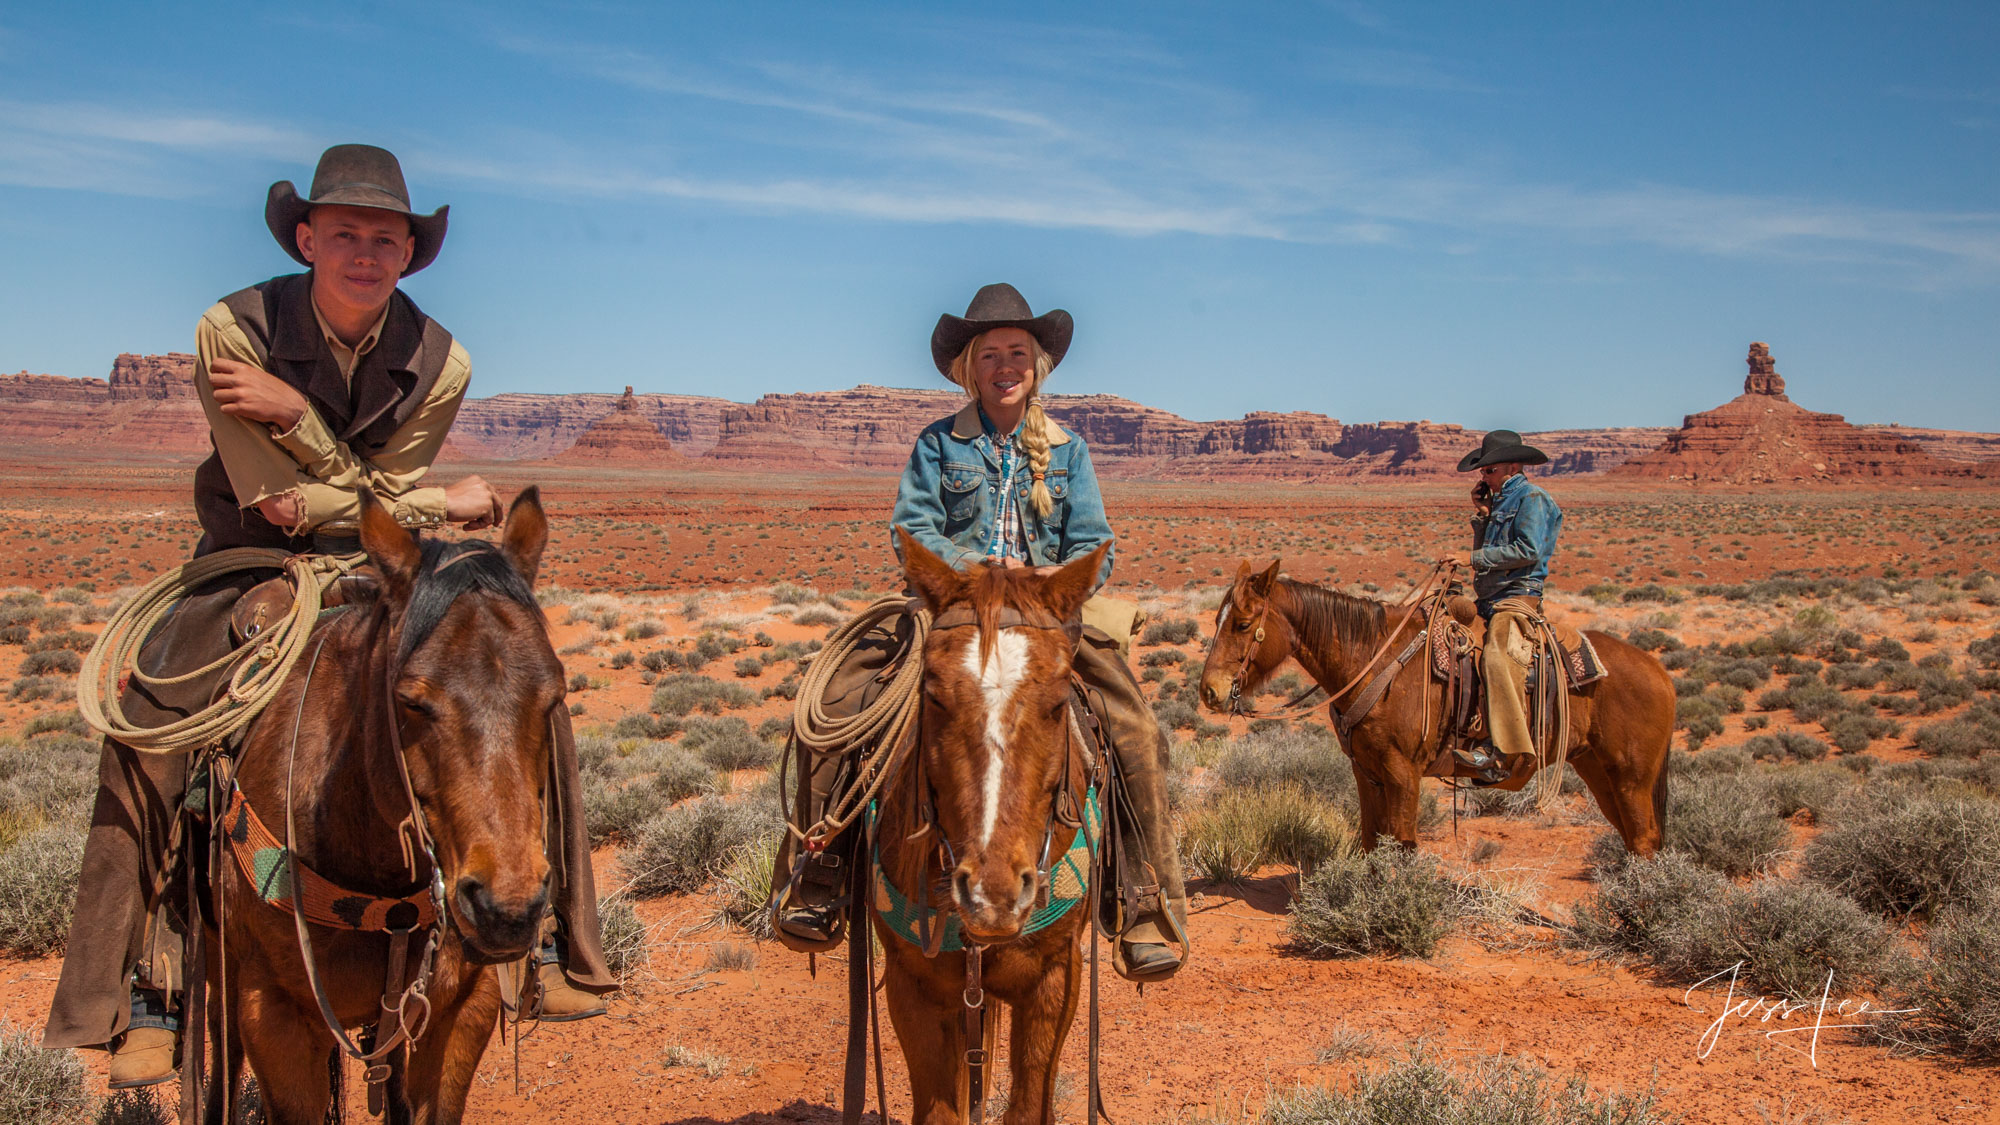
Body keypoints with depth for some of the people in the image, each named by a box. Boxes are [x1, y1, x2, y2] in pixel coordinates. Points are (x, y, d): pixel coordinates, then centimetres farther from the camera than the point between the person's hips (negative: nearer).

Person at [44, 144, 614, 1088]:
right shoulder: (233, 330, -16)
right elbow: (272, 503, -17)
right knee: (153, 722, -24)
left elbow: (381, 499, -8)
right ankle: (150, 996, -13)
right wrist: (438, 507, -16)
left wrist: (294, 412, -24)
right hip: (250, 571, -2)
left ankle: (543, 942, 1)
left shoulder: (437, 363, -8)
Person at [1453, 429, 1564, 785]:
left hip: (1518, 595, -10)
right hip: (1488, 599, 10)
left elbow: (1529, 551, -16)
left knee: (1500, 656, -31)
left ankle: (1502, 754, -40)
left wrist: (1477, 557, -11)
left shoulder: (1531, 499, -4)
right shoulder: (1500, 501, 24)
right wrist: (1481, 517, 11)